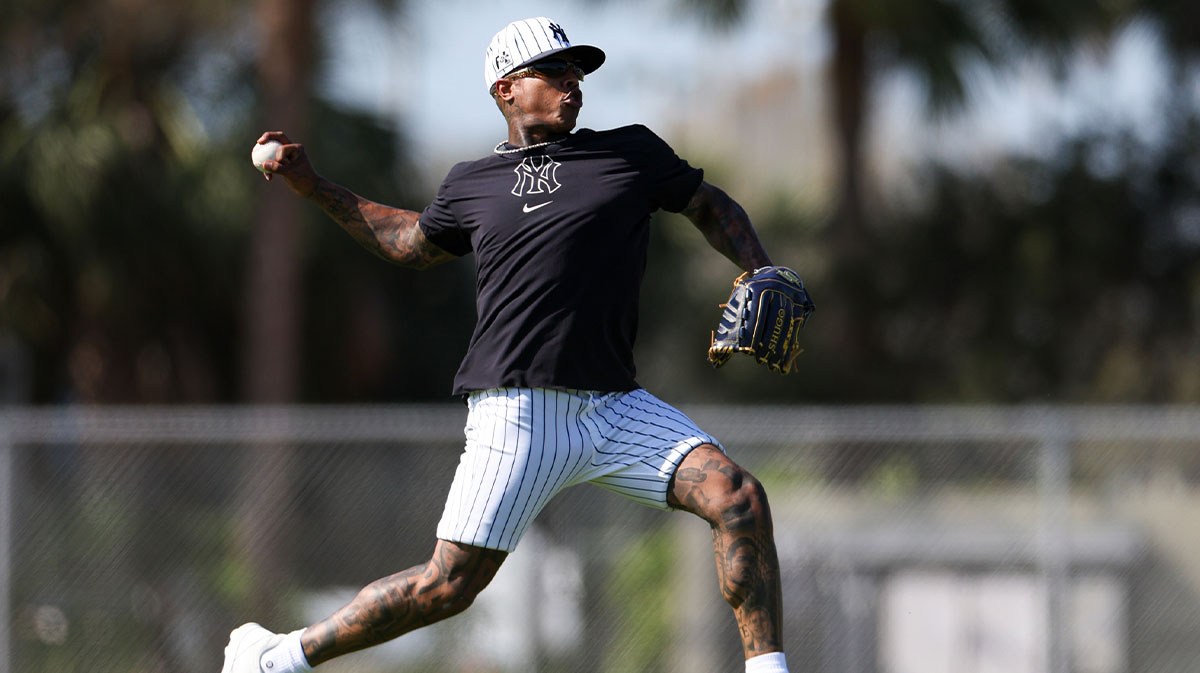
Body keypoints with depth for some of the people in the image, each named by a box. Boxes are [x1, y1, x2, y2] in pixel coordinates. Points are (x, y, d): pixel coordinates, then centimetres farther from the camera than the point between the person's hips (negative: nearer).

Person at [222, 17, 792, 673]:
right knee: (449, 585, -6)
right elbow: (410, 242, 30)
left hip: (614, 408, 2)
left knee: (739, 500, -17)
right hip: (517, 413, -2)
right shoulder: (472, 183, 12)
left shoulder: (631, 153, 10)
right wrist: (313, 187, 25)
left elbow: (711, 205, 23)